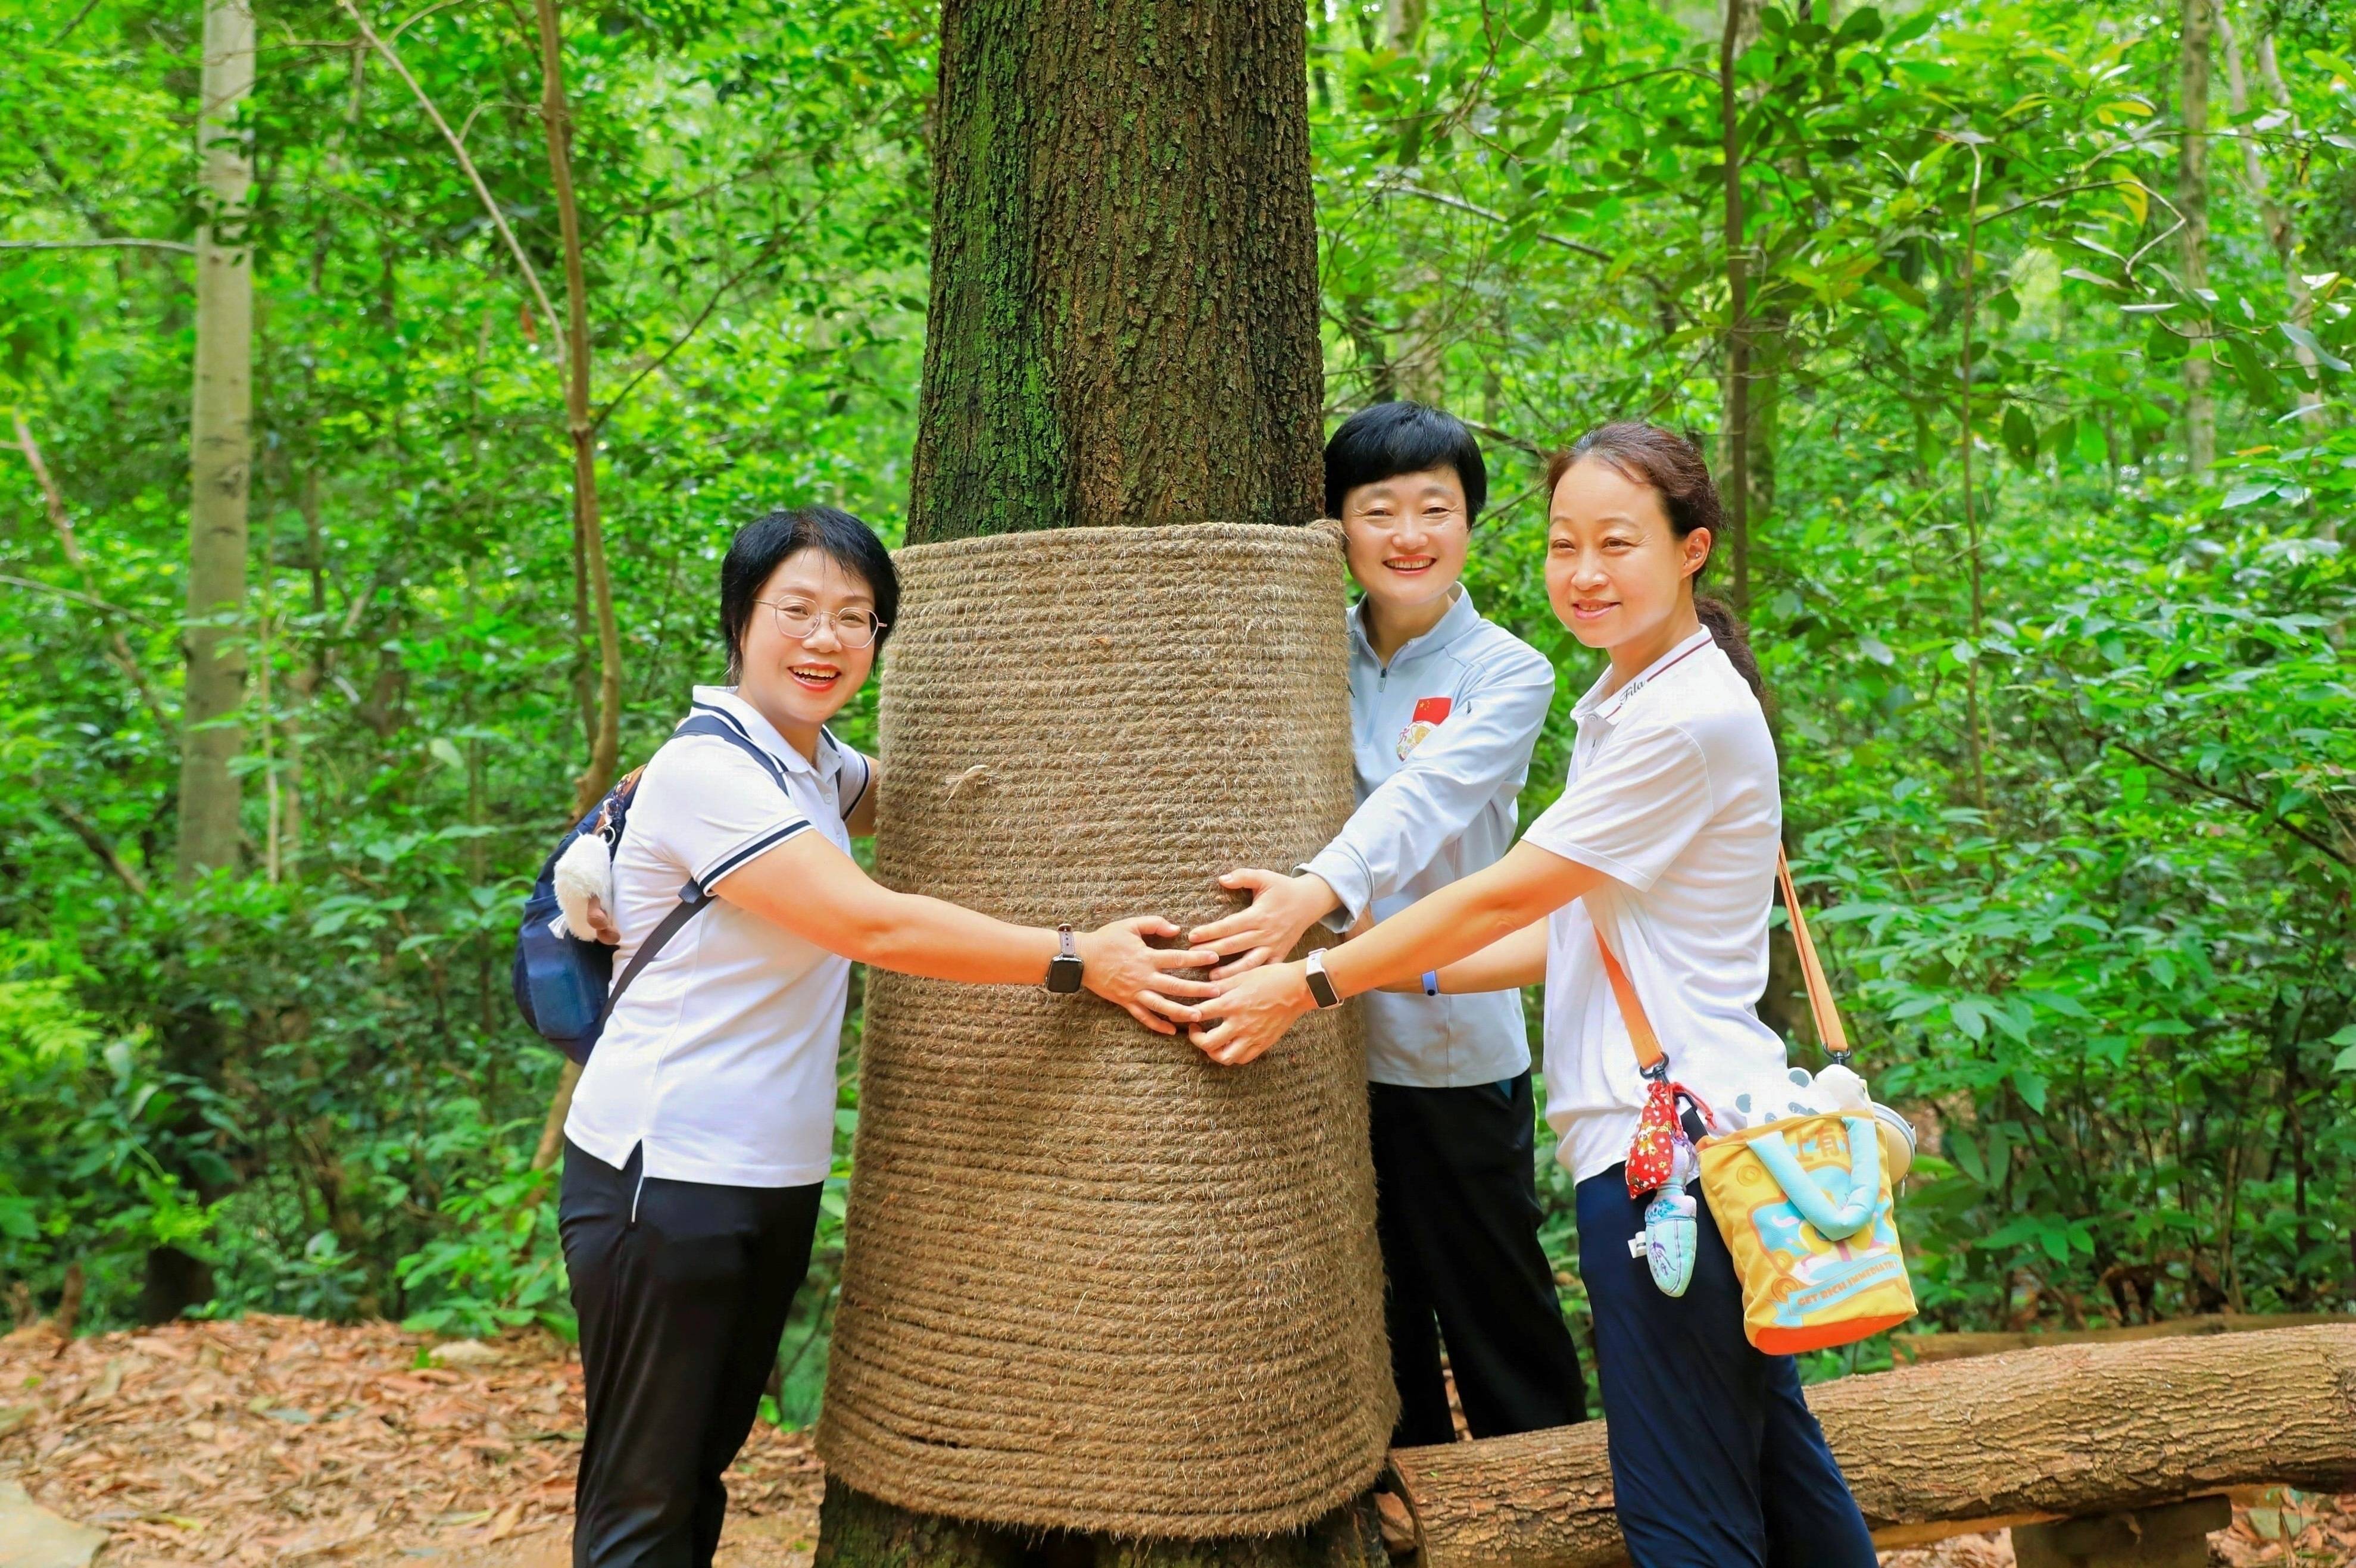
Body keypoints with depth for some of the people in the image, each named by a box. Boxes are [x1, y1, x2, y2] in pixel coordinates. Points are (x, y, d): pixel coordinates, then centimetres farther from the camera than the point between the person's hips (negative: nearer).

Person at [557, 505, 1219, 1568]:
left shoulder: (820, 765, 8)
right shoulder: (705, 770, -17)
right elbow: (875, 927, -23)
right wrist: (1077, 961, -20)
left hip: (774, 1180, 8)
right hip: (663, 1172, -8)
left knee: (701, 1470, 18)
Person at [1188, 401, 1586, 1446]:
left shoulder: (1508, 674, -5)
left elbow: (1423, 801, -23)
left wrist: (1321, 890, -40)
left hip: (1454, 1044, -3)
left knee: (1494, 1300, 7)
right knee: (1370, 1301, 16)